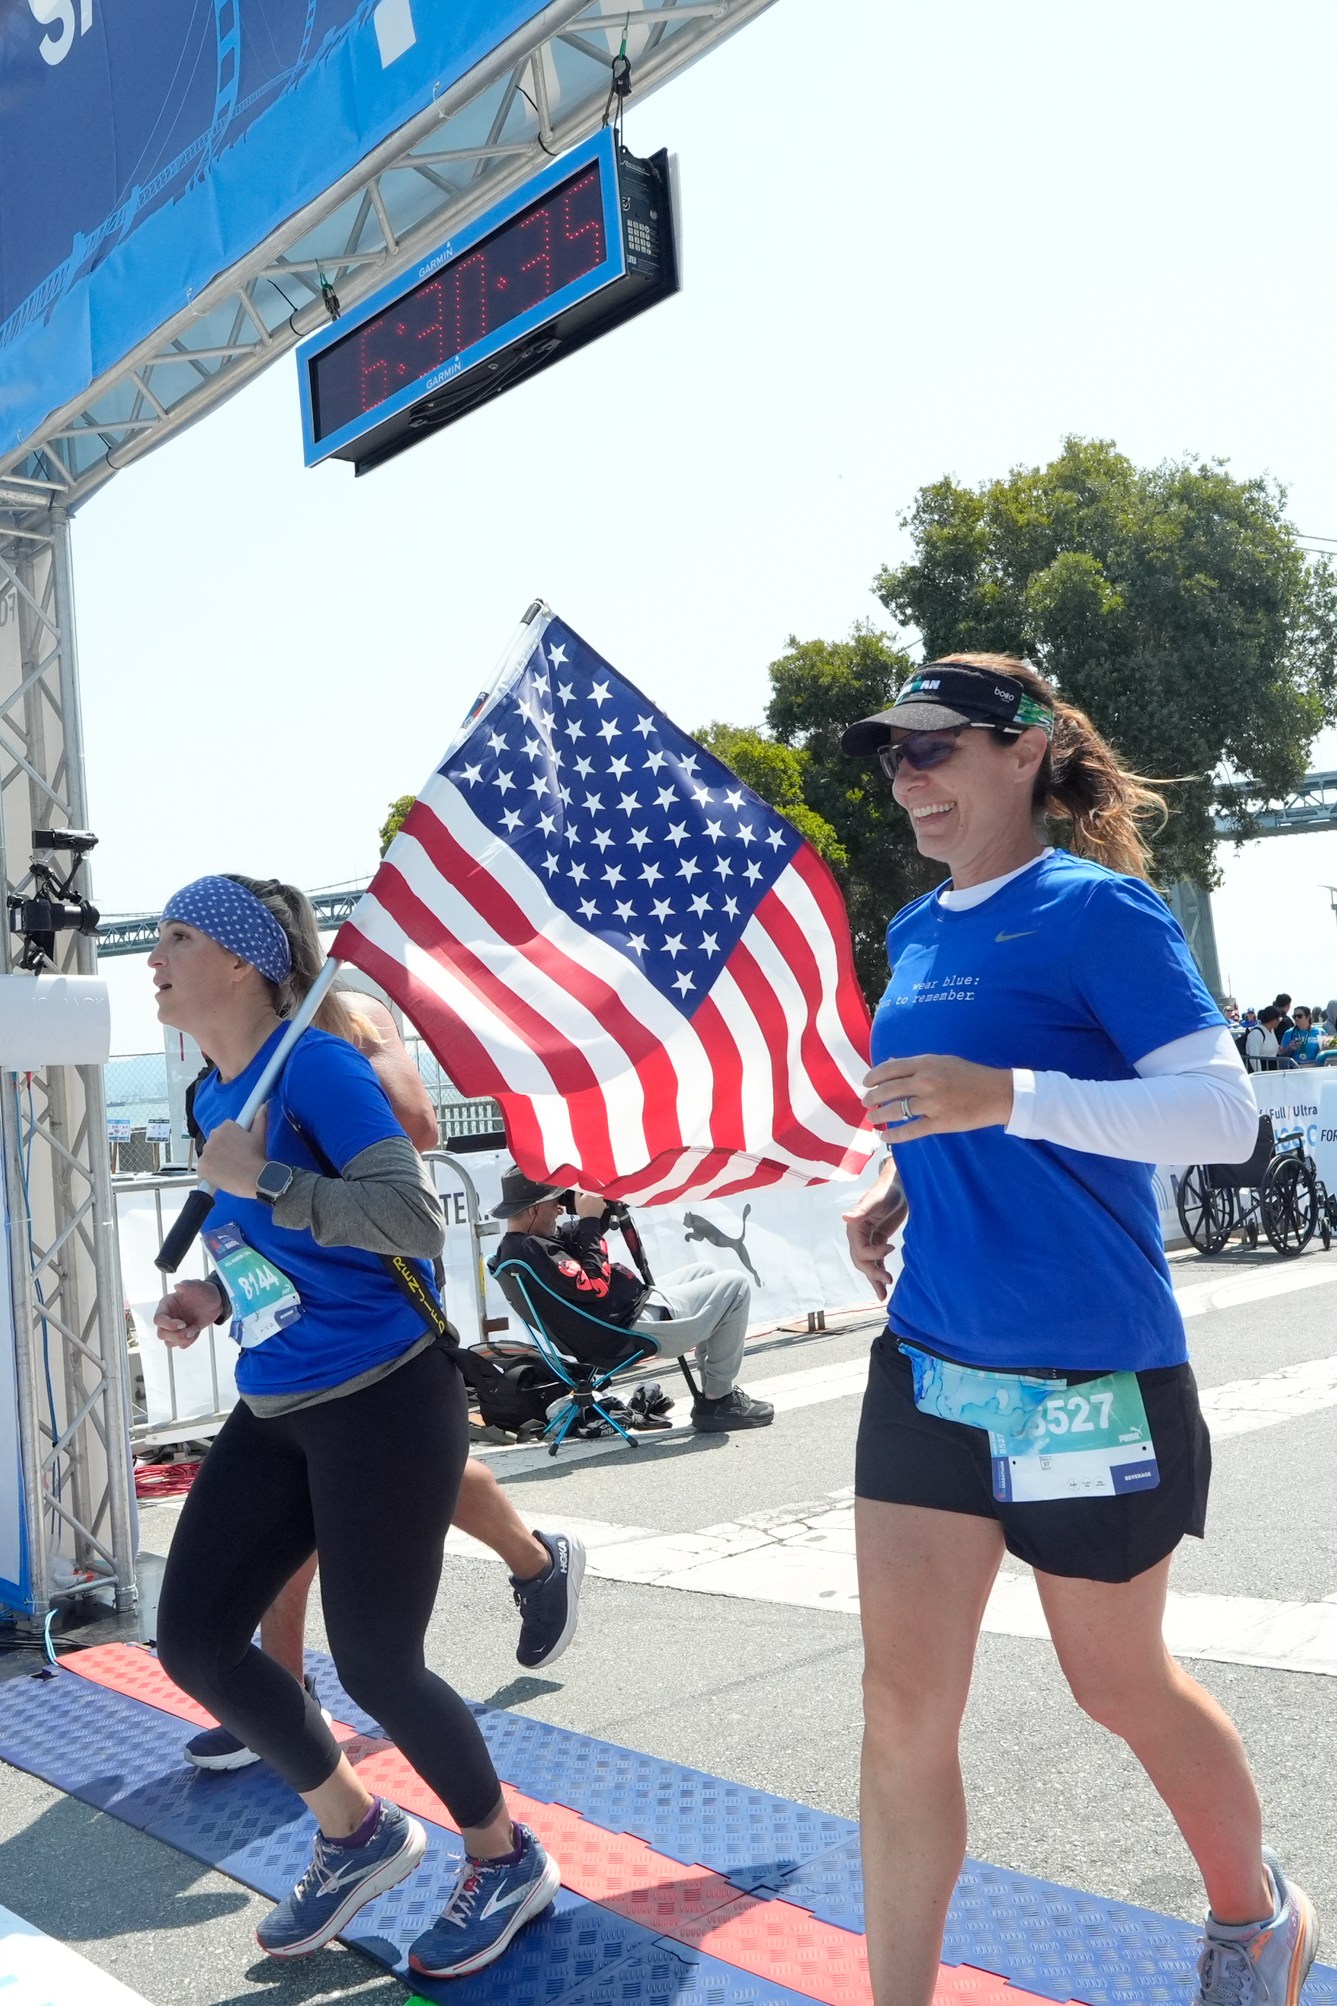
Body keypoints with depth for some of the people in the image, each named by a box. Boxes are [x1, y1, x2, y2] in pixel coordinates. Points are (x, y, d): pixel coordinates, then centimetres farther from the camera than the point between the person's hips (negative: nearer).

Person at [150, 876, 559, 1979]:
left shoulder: (315, 1064, -16)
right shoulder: (214, 1094, 10)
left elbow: (417, 1218, -24)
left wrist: (263, 1179, -23)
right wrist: (214, 1297, 5)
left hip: (385, 1400, -8)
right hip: (276, 1411, 9)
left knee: (375, 1665, -1)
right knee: (195, 1642, 6)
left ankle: (507, 1861, 27)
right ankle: (357, 1833, 29)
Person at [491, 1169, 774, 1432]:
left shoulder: (510, 1248, 6)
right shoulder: (530, 1250, -27)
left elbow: (573, 1237, 18)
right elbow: (596, 1286, -27)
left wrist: (596, 1211, 0)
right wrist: (590, 1220, -20)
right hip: (635, 1329, -11)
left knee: (706, 1273, 25)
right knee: (735, 1288, -3)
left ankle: (717, 1386, 25)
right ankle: (718, 1402, 6)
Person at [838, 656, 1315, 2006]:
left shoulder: (1096, 907, -12)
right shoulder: (914, 934, 10)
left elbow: (1223, 1114, -19)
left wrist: (1002, 1098, -29)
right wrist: (899, 1189, 4)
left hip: (1088, 1373, -6)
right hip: (930, 1362, 6)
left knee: (1118, 1682, 14)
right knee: (902, 1706, 4)